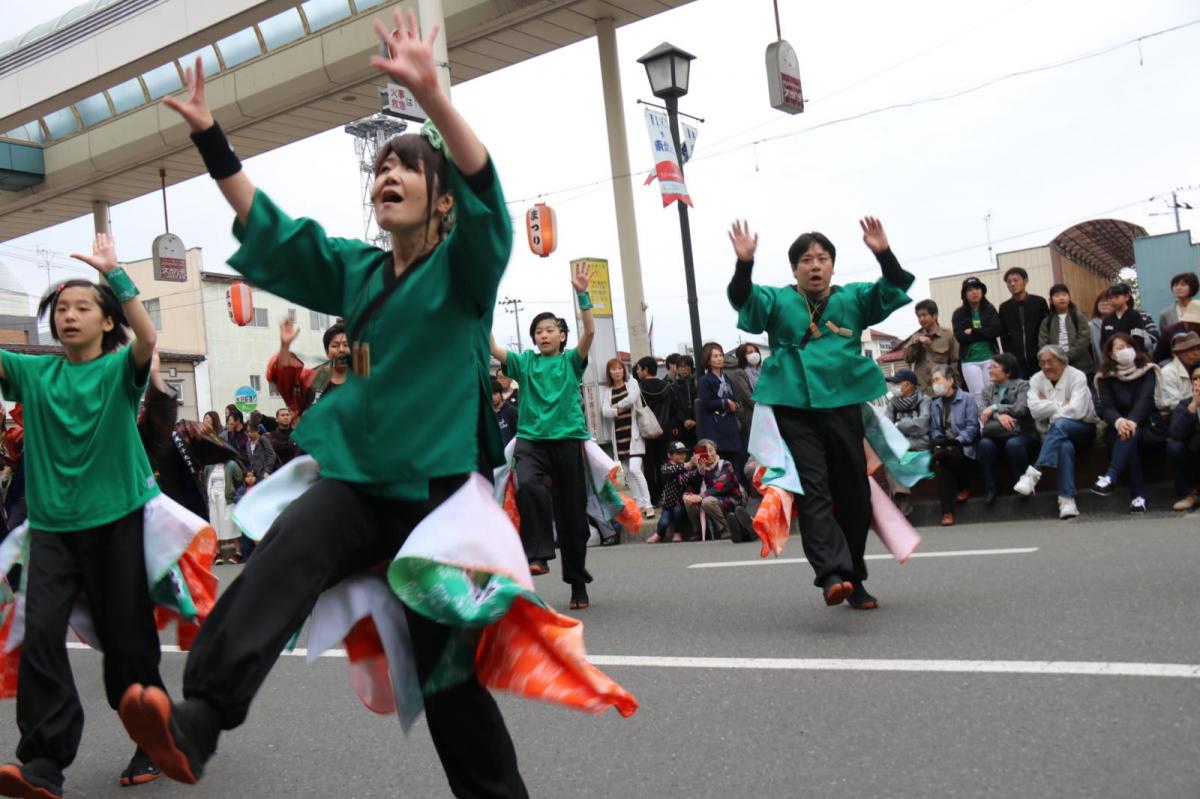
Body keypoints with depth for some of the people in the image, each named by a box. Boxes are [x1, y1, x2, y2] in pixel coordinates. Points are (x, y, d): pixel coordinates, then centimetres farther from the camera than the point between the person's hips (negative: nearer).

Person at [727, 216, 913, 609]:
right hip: (795, 409, -2)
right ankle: (832, 574, -24)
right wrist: (744, 263, -26)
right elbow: (742, 299, -8)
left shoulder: (854, 298, 13)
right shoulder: (777, 301, 9)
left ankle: (854, 580, 20)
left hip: (844, 405, 3)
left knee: (853, 493, 8)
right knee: (814, 491, -14)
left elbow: (894, 289, 0)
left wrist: (883, 253, -17)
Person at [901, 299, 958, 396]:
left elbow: (955, 362, 1)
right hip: (921, 390, 3)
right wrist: (916, 343, -8)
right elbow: (907, 358, 5)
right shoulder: (916, 337, 14)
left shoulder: (948, 335, 3)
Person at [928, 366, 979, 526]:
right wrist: (938, 440, -7)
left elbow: (972, 426, -5)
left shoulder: (967, 399, 4)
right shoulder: (935, 405, 19)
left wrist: (957, 441, -17)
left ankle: (963, 488, -6)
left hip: (963, 446, -3)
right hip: (943, 446, 3)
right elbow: (933, 429, 15)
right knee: (939, 462, -31)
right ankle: (947, 511, -33)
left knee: (949, 454, -37)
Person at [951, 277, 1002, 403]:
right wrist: (984, 334, -8)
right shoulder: (959, 313, 6)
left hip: (990, 358, 1)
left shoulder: (990, 309, 9)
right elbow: (960, 336, -8)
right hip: (970, 361, -1)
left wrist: (973, 332, -9)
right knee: (978, 395, -6)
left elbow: (997, 330, -7)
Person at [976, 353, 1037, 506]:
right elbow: (983, 414, 3)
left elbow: (1022, 408, -12)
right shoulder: (987, 389, 17)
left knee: (1013, 444, -36)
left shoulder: (1022, 385, 5)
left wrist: (994, 408, -12)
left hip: (1021, 434, -3)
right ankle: (990, 489, -21)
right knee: (985, 444, -30)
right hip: (997, 435, 3)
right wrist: (999, 415, -18)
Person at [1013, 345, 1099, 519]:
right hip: (1054, 433, 2)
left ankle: (1034, 473, -43)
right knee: (1065, 446, -35)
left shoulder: (1077, 377, -8)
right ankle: (1067, 500, -41)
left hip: (1082, 430, -2)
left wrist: (1049, 410, -12)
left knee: (1059, 425, -37)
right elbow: (1035, 410, -12)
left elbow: (1076, 410, -22)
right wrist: (1061, 405, -14)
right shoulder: (1036, 380, 3)